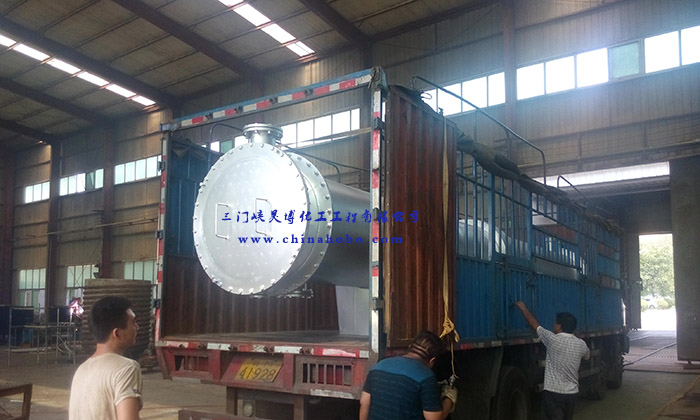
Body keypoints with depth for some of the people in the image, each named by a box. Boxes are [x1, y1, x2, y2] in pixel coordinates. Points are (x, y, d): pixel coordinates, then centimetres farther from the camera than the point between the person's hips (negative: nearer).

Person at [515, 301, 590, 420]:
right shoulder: (581, 344, 1)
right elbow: (587, 355, 25)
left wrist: (523, 308, 16)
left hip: (554, 393, -6)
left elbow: (534, 324, 1)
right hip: (572, 393, 6)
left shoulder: (553, 339, -13)